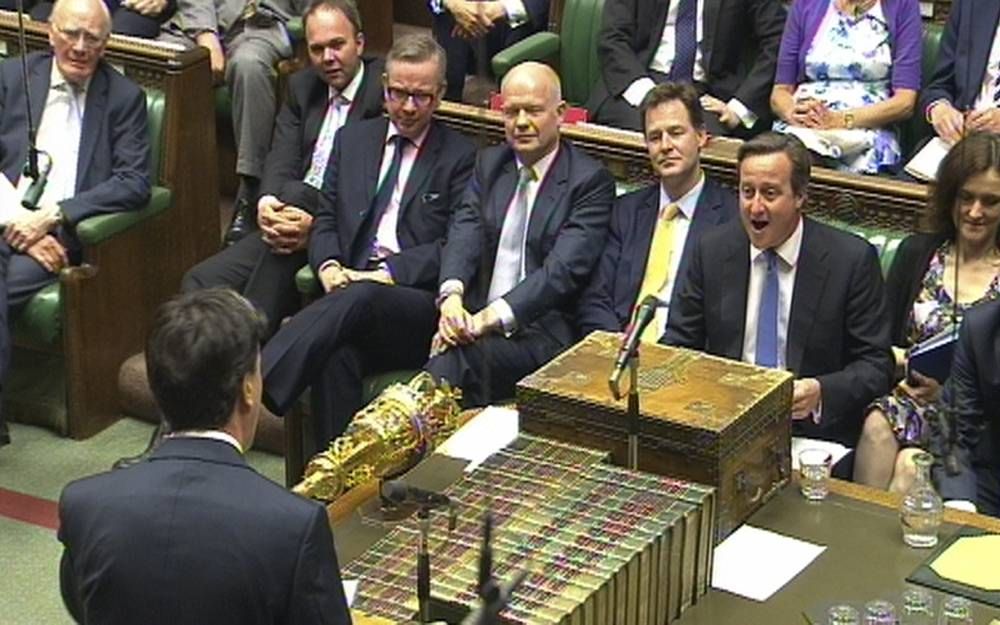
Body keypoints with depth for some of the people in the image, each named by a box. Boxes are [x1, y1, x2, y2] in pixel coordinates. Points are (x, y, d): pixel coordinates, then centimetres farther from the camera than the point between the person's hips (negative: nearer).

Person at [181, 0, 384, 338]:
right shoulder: (302, 86, 18)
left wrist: (316, 223, -24)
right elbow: (281, 160, 8)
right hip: (289, 219, 7)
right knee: (200, 282, -10)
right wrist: (267, 202, -15)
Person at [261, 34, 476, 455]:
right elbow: (326, 220, 20)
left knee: (361, 298, -38)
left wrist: (385, 273, -15)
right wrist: (328, 266, -4)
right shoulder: (352, 140, 21)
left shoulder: (460, 157, 8)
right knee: (337, 354, -33)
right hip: (348, 291, 3)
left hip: (420, 304, -3)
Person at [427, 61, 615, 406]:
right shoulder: (490, 164, 18)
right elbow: (463, 235, 5)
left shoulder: (590, 180, -1)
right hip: (475, 319, 4)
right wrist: (452, 295, -17)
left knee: (458, 356, -33)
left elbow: (564, 268, -12)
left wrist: (492, 317, -22)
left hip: (542, 330, -4)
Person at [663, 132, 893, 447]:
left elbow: (877, 365, 0)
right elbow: (679, 344, 12)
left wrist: (822, 393, -19)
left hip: (812, 429, -3)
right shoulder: (712, 251, 7)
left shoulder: (852, 259, -2)